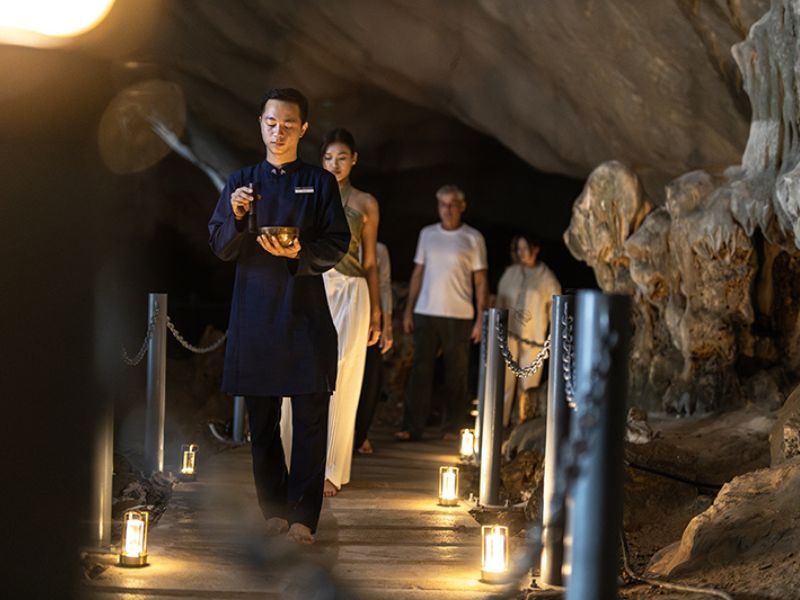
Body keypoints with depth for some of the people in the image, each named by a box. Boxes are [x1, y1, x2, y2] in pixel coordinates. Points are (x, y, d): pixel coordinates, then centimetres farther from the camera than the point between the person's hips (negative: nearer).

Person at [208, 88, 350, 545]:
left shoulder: (321, 182, 8)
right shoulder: (241, 182, 12)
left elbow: (338, 245, 2)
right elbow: (221, 248, 7)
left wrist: (298, 254, -16)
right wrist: (236, 215, -13)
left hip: (306, 312, -2)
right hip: (255, 314, 2)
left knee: (311, 417, -7)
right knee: (261, 418, 4)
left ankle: (302, 517, -5)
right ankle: (274, 510, 13)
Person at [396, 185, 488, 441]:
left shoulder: (473, 238, 2)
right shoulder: (427, 234, 11)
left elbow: (481, 281, 2)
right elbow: (418, 273, 15)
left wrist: (481, 318, -5)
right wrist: (409, 310, 8)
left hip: (458, 315, -2)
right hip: (425, 313, 2)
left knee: (456, 374, 2)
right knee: (421, 370, -1)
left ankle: (452, 428, 9)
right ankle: (412, 427, -1)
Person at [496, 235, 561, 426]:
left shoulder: (547, 277, 2)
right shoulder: (510, 273, 9)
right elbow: (500, 302, 13)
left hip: (533, 338, -2)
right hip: (509, 335, 2)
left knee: (527, 385, 0)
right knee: (505, 380, -2)